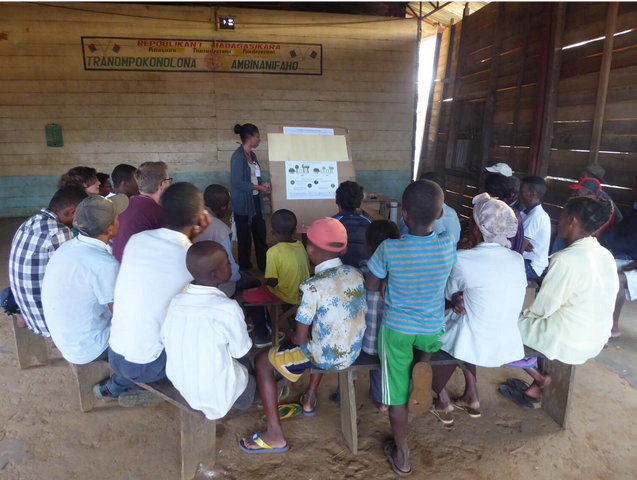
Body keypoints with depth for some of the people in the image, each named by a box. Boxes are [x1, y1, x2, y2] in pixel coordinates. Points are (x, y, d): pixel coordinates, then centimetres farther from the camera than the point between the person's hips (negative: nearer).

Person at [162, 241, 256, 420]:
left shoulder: (176, 302, -12)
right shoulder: (228, 309, -27)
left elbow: (165, 340, 0)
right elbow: (240, 351, -12)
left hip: (180, 385, 5)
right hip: (216, 394, -5)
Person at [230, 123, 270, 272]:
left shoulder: (252, 155, 11)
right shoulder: (238, 156, -15)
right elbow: (237, 182, -20)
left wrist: (262, 183, -1)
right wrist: (257, 187, -16)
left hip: (255, 200, 8)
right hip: (243, 202, -8)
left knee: (261, 233, 12)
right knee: (245, 236, 4)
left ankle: (264, 265, 24)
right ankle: (245, 268, 18)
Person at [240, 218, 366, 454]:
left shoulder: (313, 287, -23)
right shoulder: (356, 274, -4)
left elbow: (300, 338, -17)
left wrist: (290, 338, 6)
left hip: (325, 357, -7)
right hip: (352, 352, 7)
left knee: (262, 361, 10)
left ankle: (275, 435, 13)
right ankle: (310, 399, 45)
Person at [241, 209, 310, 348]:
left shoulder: (274, 251, -23)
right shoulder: (300, 245, -3)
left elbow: (272, 282, -20)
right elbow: (303, 272, 8)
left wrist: (265, 283, 4)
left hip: (286, 296, -7)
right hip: (302, 294, 7)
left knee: (247, 296, 9)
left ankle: (262, 336, 18)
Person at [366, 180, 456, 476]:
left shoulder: (389, 248, -22)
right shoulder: (449, 244, -16)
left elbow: (371, 286, -10)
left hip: (397, 328, -2)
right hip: (433, 328, 2)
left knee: (398, 392, 14)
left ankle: (401, 455, 28)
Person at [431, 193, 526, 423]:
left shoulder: (463, 259, -18)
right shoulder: (518, 259, -1)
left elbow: (449, 294, 0)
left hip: (477, 347, -5)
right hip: (509, 345, 6)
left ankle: (443, 399, 28)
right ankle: (471, 395, 31)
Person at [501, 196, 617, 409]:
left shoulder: (567, 258, -24)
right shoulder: (606, 256, 1)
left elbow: (542, 308, -18)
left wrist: (524, 313, 4)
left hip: (570, 342, -8)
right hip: (596, 339, 8)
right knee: (539, 319, 27)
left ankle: (541, 380, 19)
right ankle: (536, 387, 27)